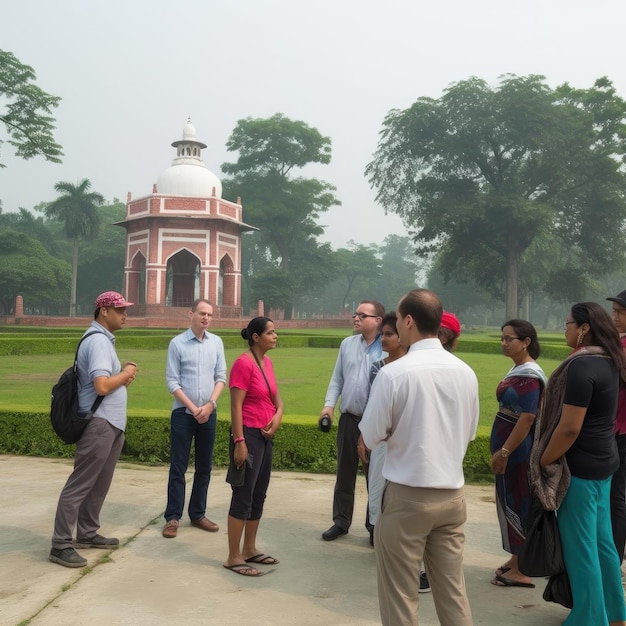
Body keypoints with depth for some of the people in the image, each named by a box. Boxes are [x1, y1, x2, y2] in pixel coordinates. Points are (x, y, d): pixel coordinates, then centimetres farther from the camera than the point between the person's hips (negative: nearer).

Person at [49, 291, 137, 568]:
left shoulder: (104, 338, 15)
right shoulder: (98, 340, -17)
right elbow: (102, 386, -26)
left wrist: (123, 374, 1)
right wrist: (126, 374, -10)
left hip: (111, 423, 10)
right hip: (99, 423, -10)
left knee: (99, 484, 17)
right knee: (79, 485, -4)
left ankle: (87, 533, 28)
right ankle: (61, 545, 2)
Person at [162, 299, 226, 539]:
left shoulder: (216, 342, 3)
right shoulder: (177, 343, -6)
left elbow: (221, 377, 5)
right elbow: (172, 382, -7)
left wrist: (210, 404, -9)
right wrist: (193, 408, -12)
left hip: (209, 413, 4)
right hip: (183, 413, -3)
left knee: (205, 466, 10)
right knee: (178, 466, 2)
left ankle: (198, 514, 22)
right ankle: (173, 517, 11)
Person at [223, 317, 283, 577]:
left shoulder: (267, 362, 10)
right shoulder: (244, 363, -15)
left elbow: (276, 398, 17)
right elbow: (235, 406, -18)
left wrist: (277, 416, -3)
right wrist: (239, 442, -22)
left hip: (265, 435, 9)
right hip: (248, 434, -9)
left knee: (259, 495, 15)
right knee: (243, 496, -2)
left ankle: (249, 549, 28)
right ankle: (234, 557, 9)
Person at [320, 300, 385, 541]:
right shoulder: (347, 344, 7)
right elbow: (337, 379, 11)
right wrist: (329, 404, -1)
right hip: (349, 418, 5)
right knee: (345, 473, 14)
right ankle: (341, 521, 28)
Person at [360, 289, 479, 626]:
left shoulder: (393, 373, -16)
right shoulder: (465, 372, 0)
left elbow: (370, 436, -9)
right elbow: (469, 431, 12)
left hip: (407, 496, -5)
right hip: (453, 495, 5)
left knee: (400, 594, 9)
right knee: (453, 590, 15)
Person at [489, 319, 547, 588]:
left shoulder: (529, 375, -19)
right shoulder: (516, 369, 11)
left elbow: (527, 418, -24)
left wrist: (504, 452, -22)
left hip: (518, 450, -9)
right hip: (508, 447, 9)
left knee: (519, 505, -1)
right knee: (509, 504, 16)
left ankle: (522, 571, 10)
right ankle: (516, 560, 28)